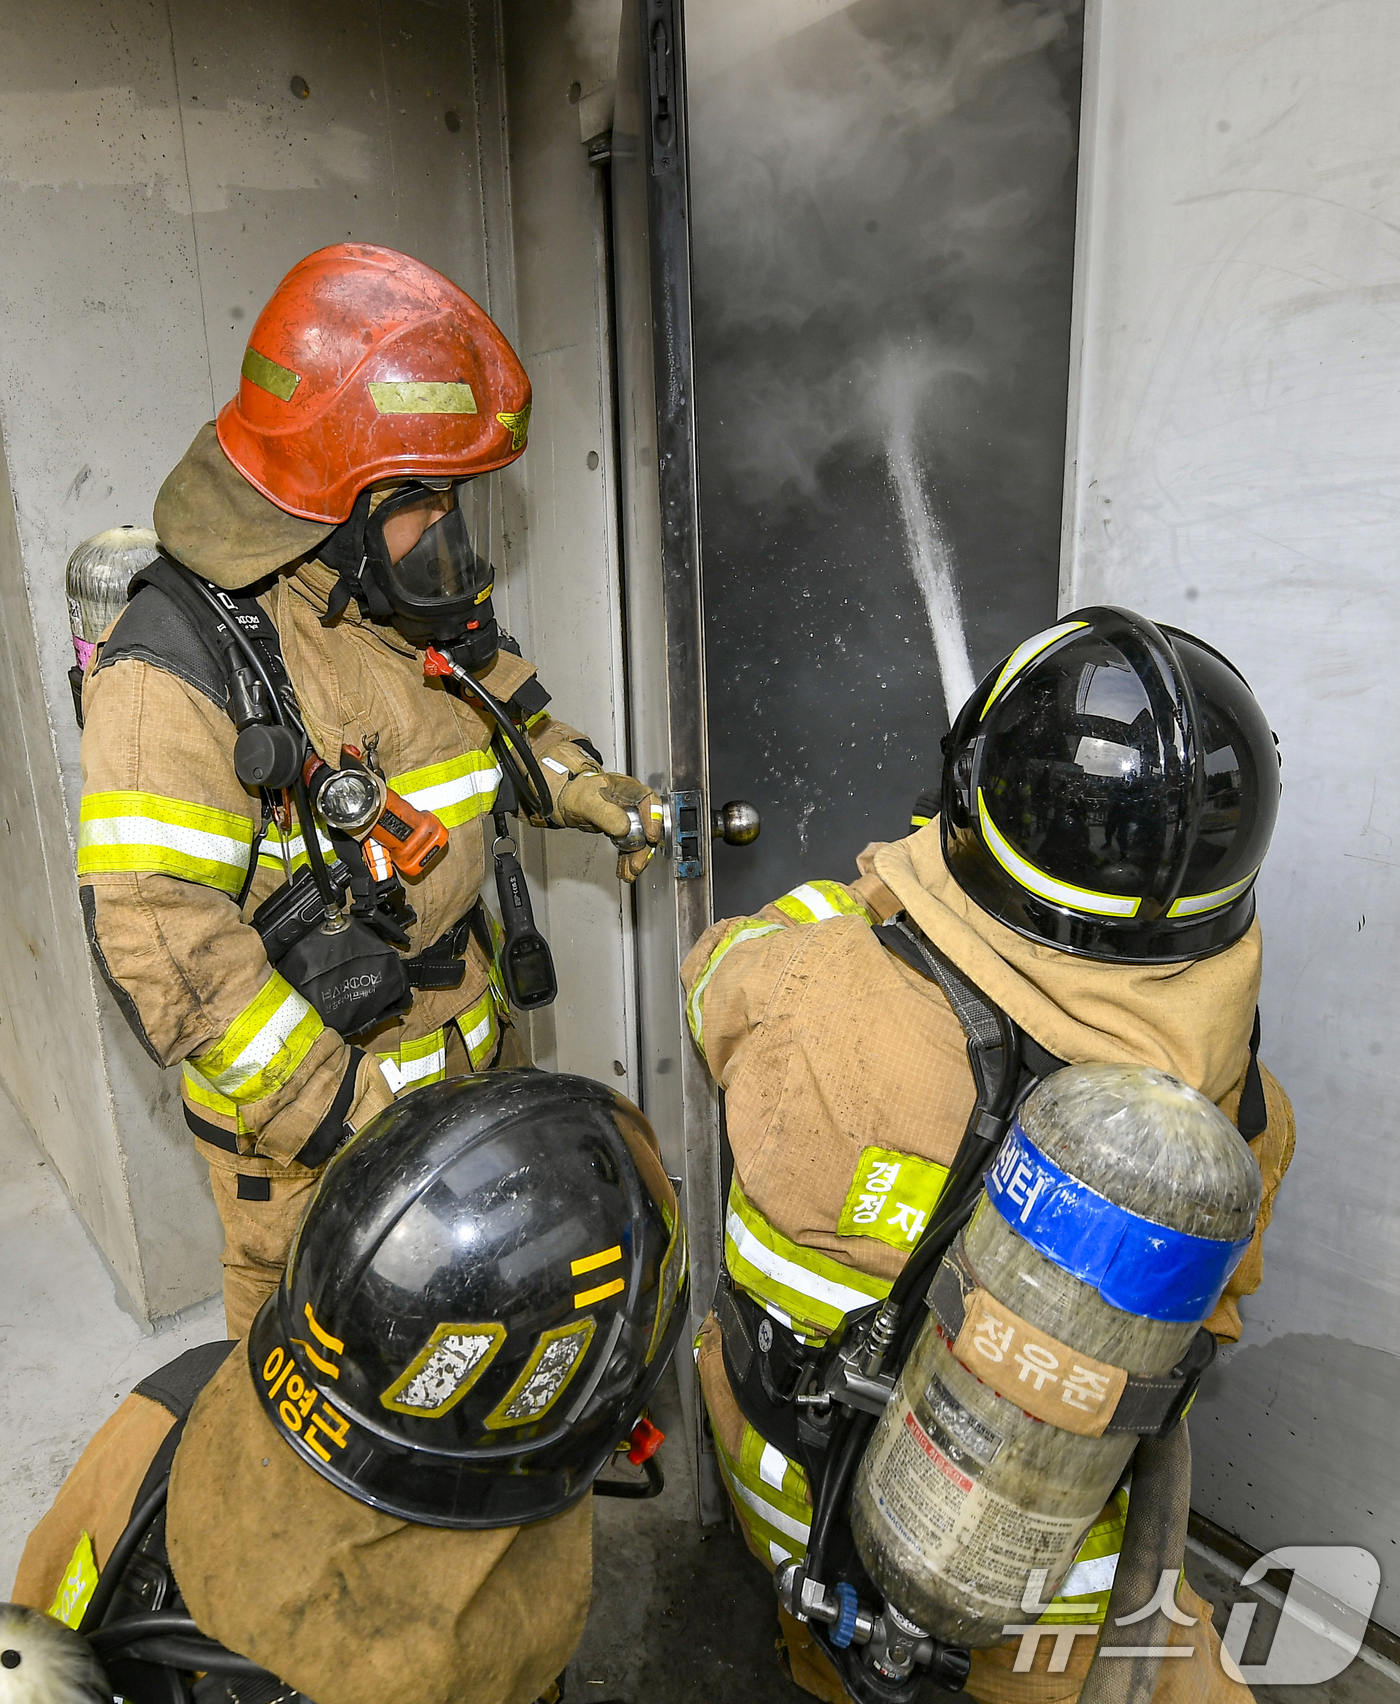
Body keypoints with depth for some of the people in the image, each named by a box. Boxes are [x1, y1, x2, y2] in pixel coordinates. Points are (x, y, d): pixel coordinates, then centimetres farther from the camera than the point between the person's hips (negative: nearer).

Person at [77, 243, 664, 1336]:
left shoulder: (425, 607, -1)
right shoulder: (182, 668, -25)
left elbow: (500, 713, 19)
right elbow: (158, 937, -28)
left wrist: (582, 786, 1)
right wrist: (329, 1109, -27)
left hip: (476, 1052, 7)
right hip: (305, 1126, -7)